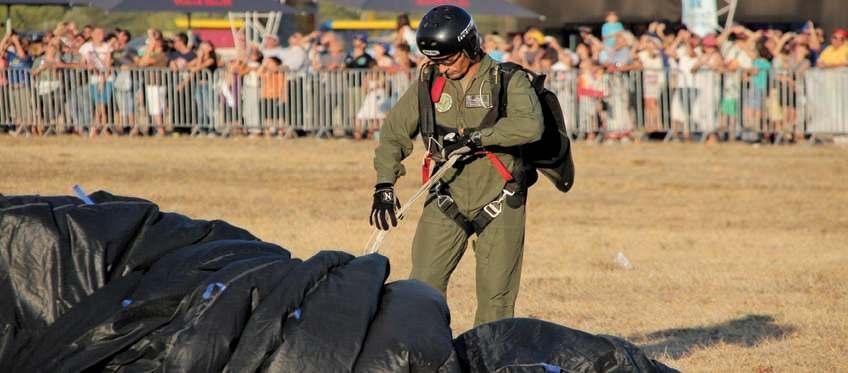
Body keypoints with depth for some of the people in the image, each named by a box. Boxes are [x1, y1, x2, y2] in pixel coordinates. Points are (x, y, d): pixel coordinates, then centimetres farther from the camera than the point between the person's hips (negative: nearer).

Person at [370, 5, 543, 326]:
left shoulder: (507, 80, -7)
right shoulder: (428, 84, 5)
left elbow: (529, 125, -24)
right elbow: (394, 132, 11)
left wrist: (475, 138, -27)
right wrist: (384, 186, -1)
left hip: (498, 202, -3)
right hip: (446, 200, 3)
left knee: (495, 299, -3)